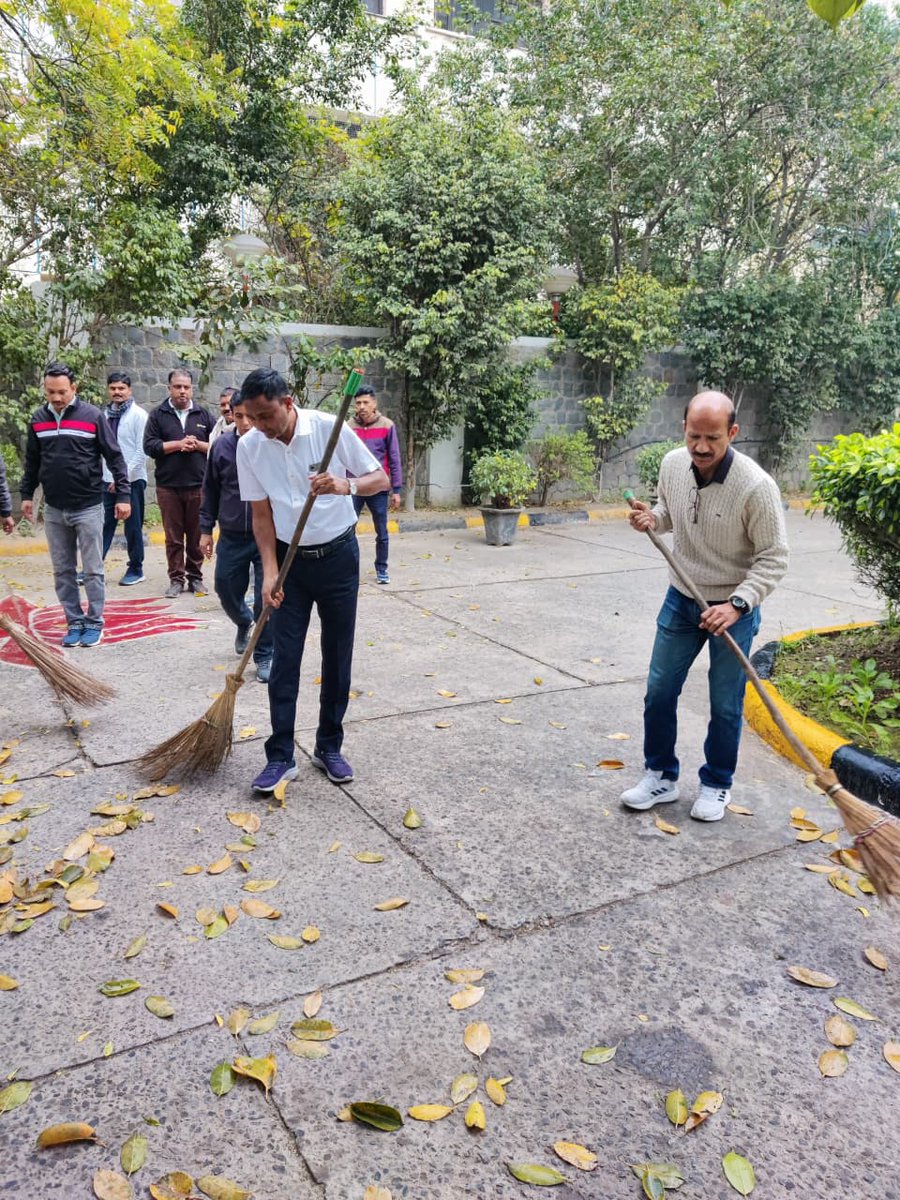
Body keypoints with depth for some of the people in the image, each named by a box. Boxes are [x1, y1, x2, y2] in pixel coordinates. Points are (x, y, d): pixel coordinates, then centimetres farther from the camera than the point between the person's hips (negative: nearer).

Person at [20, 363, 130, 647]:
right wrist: (26, 494, 14)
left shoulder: (92, 416, -7)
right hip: (53, 509, 4)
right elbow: (32, 461, 15)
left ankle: (94, 622, 12)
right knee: (63, 571, 9)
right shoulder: (38, 419, 5)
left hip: (88, 507, -4)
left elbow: (114, 457, -5)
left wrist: (123, 495, -9)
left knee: (93, 570, 2)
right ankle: (74, 621, 18)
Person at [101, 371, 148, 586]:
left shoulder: (138, 415, -6)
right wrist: (101, 475, 3)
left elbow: (141, 451, -12)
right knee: (105, 525, 6)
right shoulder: (106, 414, 8)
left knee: (133, 527, 5)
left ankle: (136, 570, 16)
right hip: (108, 480, 4)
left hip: (132, 480, -4)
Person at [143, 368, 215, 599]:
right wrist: (178, 444, -10)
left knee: (196, 535, 4)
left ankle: (195, 577, 15)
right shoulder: (158, 415, 7)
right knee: (173, 537, 3)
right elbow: (150, 446, -2)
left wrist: (198, 445, -9)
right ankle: (176, 578, 11)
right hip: (168, 486, 0)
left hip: (198, 485, 1)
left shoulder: (204, 415, 10)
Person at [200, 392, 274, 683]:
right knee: (226, 590, 13)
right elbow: (210, 491, 10)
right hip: (231, 536, 3)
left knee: (266, 598, -1)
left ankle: (264, 656, 14)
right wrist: (206, 529, 10)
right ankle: (244, 623, 46)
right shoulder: (222, 446, -1)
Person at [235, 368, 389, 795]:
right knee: (284, 659, -1)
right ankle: (280, 757, 8)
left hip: (338, 555, -1)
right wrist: (270, 570, -11)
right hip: (290, 559, 1)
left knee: (338, 655, 6)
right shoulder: (249, 446, -7)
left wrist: (345, 485, -30)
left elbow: (380, 479, -8)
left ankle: (329, 747, 21)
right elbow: (261, 513, -1)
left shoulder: (330, 428, -15)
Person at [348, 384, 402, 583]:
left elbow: (394, 460, 1)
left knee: (382, 533, 8)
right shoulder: (349, 426, 1)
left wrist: (396, 490, -2)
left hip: (379, 488, -1)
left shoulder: (387, 426, -2)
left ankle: (381, 569, 22)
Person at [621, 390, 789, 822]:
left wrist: (737, 604, -28)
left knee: (725, 705, 7)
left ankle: (717, 784, 28)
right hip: (681, 598, 5)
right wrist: (652, 519, -11)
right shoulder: (672, 464, -8)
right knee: (659, 690, 9)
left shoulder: (756, 486, -25)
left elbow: (773, 557, -17)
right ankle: (661, 776, 27)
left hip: (733, 608, -4)